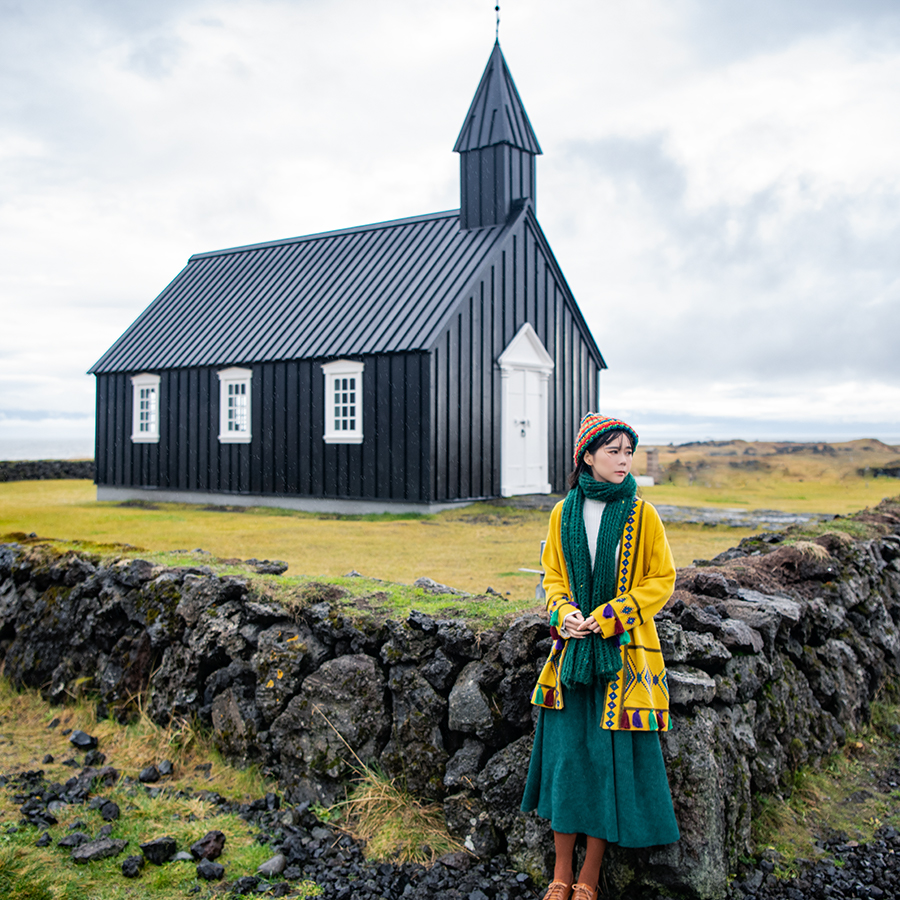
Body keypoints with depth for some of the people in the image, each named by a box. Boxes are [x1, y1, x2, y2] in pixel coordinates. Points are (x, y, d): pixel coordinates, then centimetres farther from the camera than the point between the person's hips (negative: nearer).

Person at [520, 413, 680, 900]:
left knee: (610, 756, 3)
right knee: (565, 752, 5)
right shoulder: (564, 513, 4)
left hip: (622, 654, -2)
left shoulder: (642, 514, -4)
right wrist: (565, 613, -9)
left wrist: (607, 617, -13)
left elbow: (662, 579, -3)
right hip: (572, 650, 2)